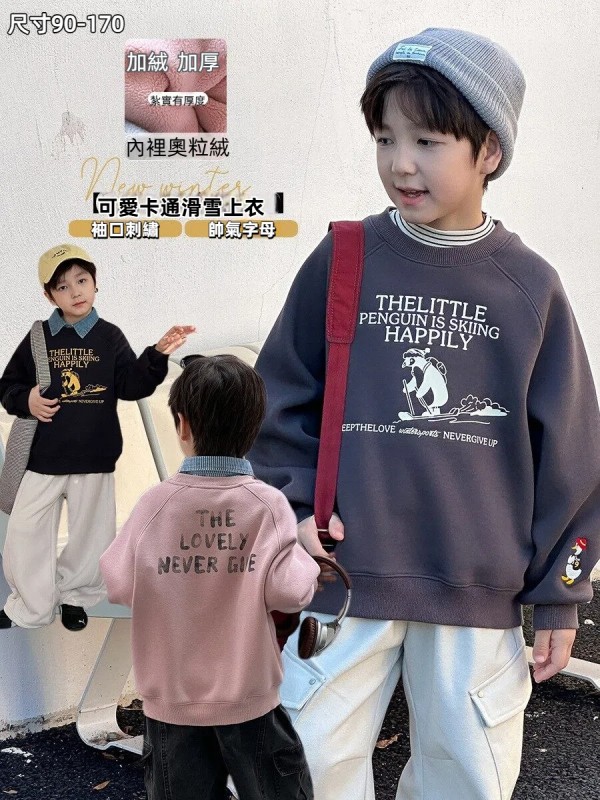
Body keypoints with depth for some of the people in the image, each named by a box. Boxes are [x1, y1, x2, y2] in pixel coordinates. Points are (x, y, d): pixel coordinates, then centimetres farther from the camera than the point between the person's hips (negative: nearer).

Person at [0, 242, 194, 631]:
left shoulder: (110, 337, 0)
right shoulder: (39, 338, 1)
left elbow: (133, 386, -6)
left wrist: (158, 355, -18)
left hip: (94, 458, 0)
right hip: (42, 456, 1)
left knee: (91, 535, 11)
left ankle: (74, 596, 33)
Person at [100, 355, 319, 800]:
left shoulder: (155, 503, -11)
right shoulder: (268, 503, -13)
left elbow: (118, 585, -7)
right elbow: (288, 592, -19)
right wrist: (304, 557, 0)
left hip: (171, 699, 1)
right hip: (249, 695, -1)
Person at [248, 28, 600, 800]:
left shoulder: (529, 286, -2)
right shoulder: (341, 262, -2)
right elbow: (282, 397, 7)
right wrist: (295, 505, -4)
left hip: (480, 590, 0)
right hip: (345, 577, 0)